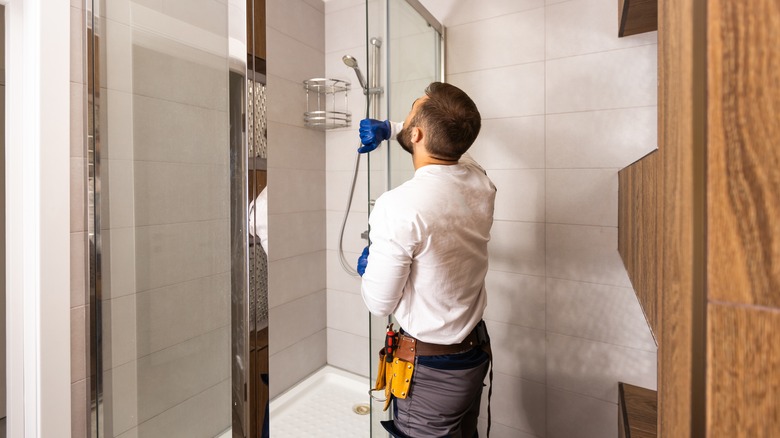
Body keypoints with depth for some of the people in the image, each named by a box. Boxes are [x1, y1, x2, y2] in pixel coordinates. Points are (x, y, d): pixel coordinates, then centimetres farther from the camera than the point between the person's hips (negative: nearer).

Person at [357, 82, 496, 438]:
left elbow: (380, 304, -18)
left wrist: (366, 268, 1)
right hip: (476, 351, 6)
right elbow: (444, 139, 14)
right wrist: (389, 128, 9)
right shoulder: (480, 182, -10)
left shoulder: (397, 207, -30)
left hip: (430, 369, -6)